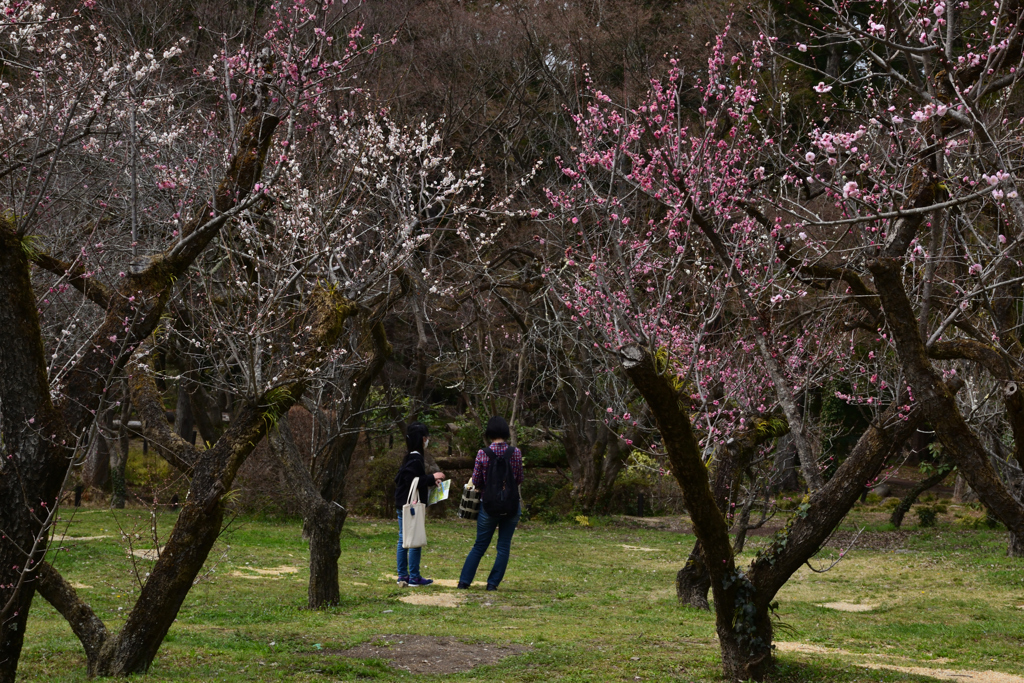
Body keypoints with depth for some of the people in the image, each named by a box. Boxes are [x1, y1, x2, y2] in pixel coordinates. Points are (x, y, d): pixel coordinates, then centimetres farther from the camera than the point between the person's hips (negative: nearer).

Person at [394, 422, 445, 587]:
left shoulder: (408, 458, 12)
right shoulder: (416, 460, -17)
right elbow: (413, 482, -23)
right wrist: (432, 478, -15)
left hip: (403, 506, 10)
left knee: (403, 540, 12)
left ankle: (402, 575, 17)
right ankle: (414, 577, 1)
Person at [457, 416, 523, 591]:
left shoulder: (482, 454, -9)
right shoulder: (515, 452, -6)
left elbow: (476, 482, -3)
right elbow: (520, 479, 4)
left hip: (489, 504, 0)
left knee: (480, 545, 11)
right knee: (504, 545, 8)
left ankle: (464, 581, 9)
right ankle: (493, 583, 6)